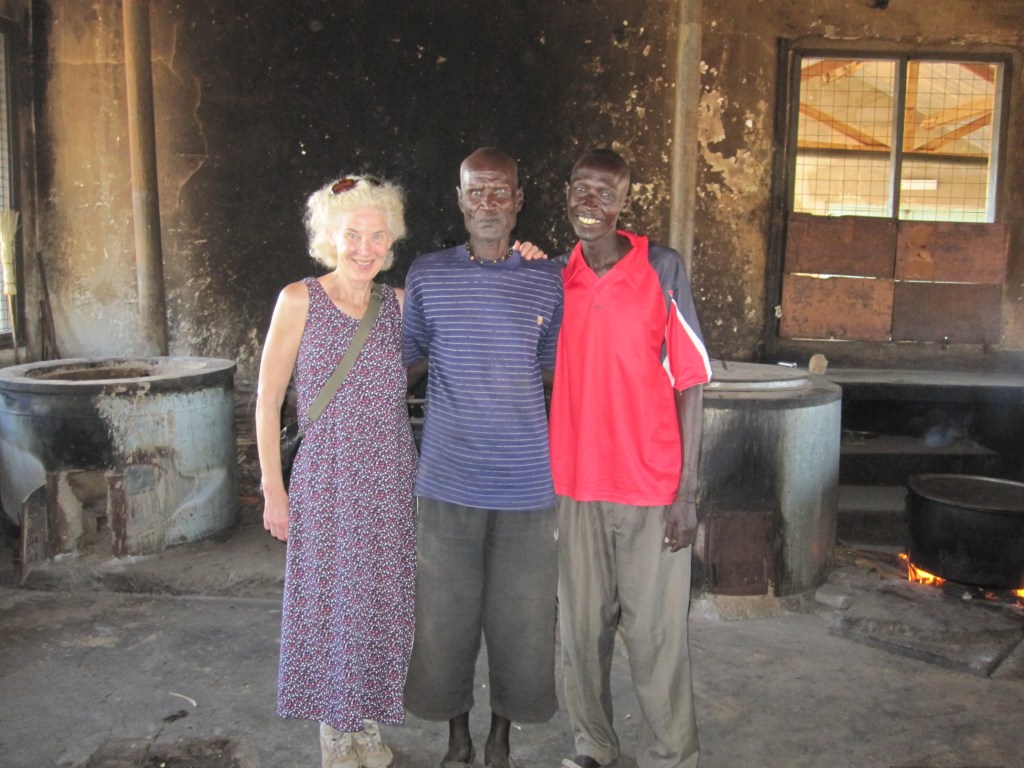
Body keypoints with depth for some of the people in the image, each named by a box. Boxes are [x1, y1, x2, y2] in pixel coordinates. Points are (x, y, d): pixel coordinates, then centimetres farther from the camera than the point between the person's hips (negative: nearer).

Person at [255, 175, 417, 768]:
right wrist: (273, 490, -4)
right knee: (330, 602, 7)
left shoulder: (399, 304, 3)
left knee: (383, 601, 11)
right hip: (326, 484, -3)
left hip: (392, 483, 3)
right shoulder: (300, 301, -5)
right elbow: (267, 401, -3)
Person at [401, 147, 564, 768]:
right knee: (447, 613, 12)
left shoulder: (549, 281, 1)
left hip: (526, 483, 0)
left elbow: (556, 371, 8)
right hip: (448, 482, 1)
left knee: (520, 617, 11)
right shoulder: (427, 275, 1)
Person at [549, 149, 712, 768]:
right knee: (583, 626, 12)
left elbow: (690, 383, -5)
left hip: (651, 486, -3)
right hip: (577, 484, 3)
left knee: (655, 633, 4)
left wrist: (688, 491, -8)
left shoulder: (662, 269, -5)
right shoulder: (554, 277, 5)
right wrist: (551, 474, 8)